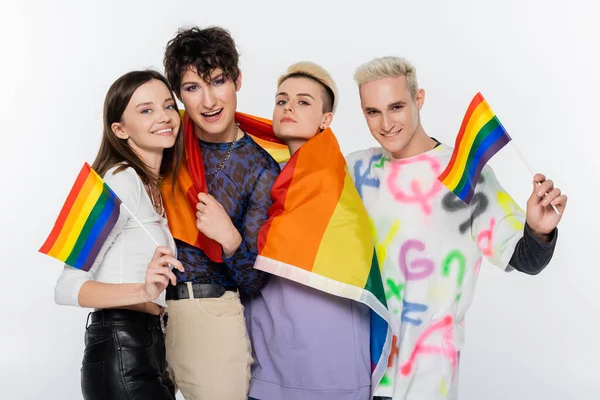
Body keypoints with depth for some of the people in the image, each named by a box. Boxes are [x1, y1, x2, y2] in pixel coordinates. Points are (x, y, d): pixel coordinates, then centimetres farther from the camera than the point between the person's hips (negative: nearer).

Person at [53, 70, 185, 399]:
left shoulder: (153, 186, 13)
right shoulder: (122, 180, -14)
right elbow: (67, 287, -20)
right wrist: (144, 292, -34)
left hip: (151, 348, 9)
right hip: (121, 354, -9)